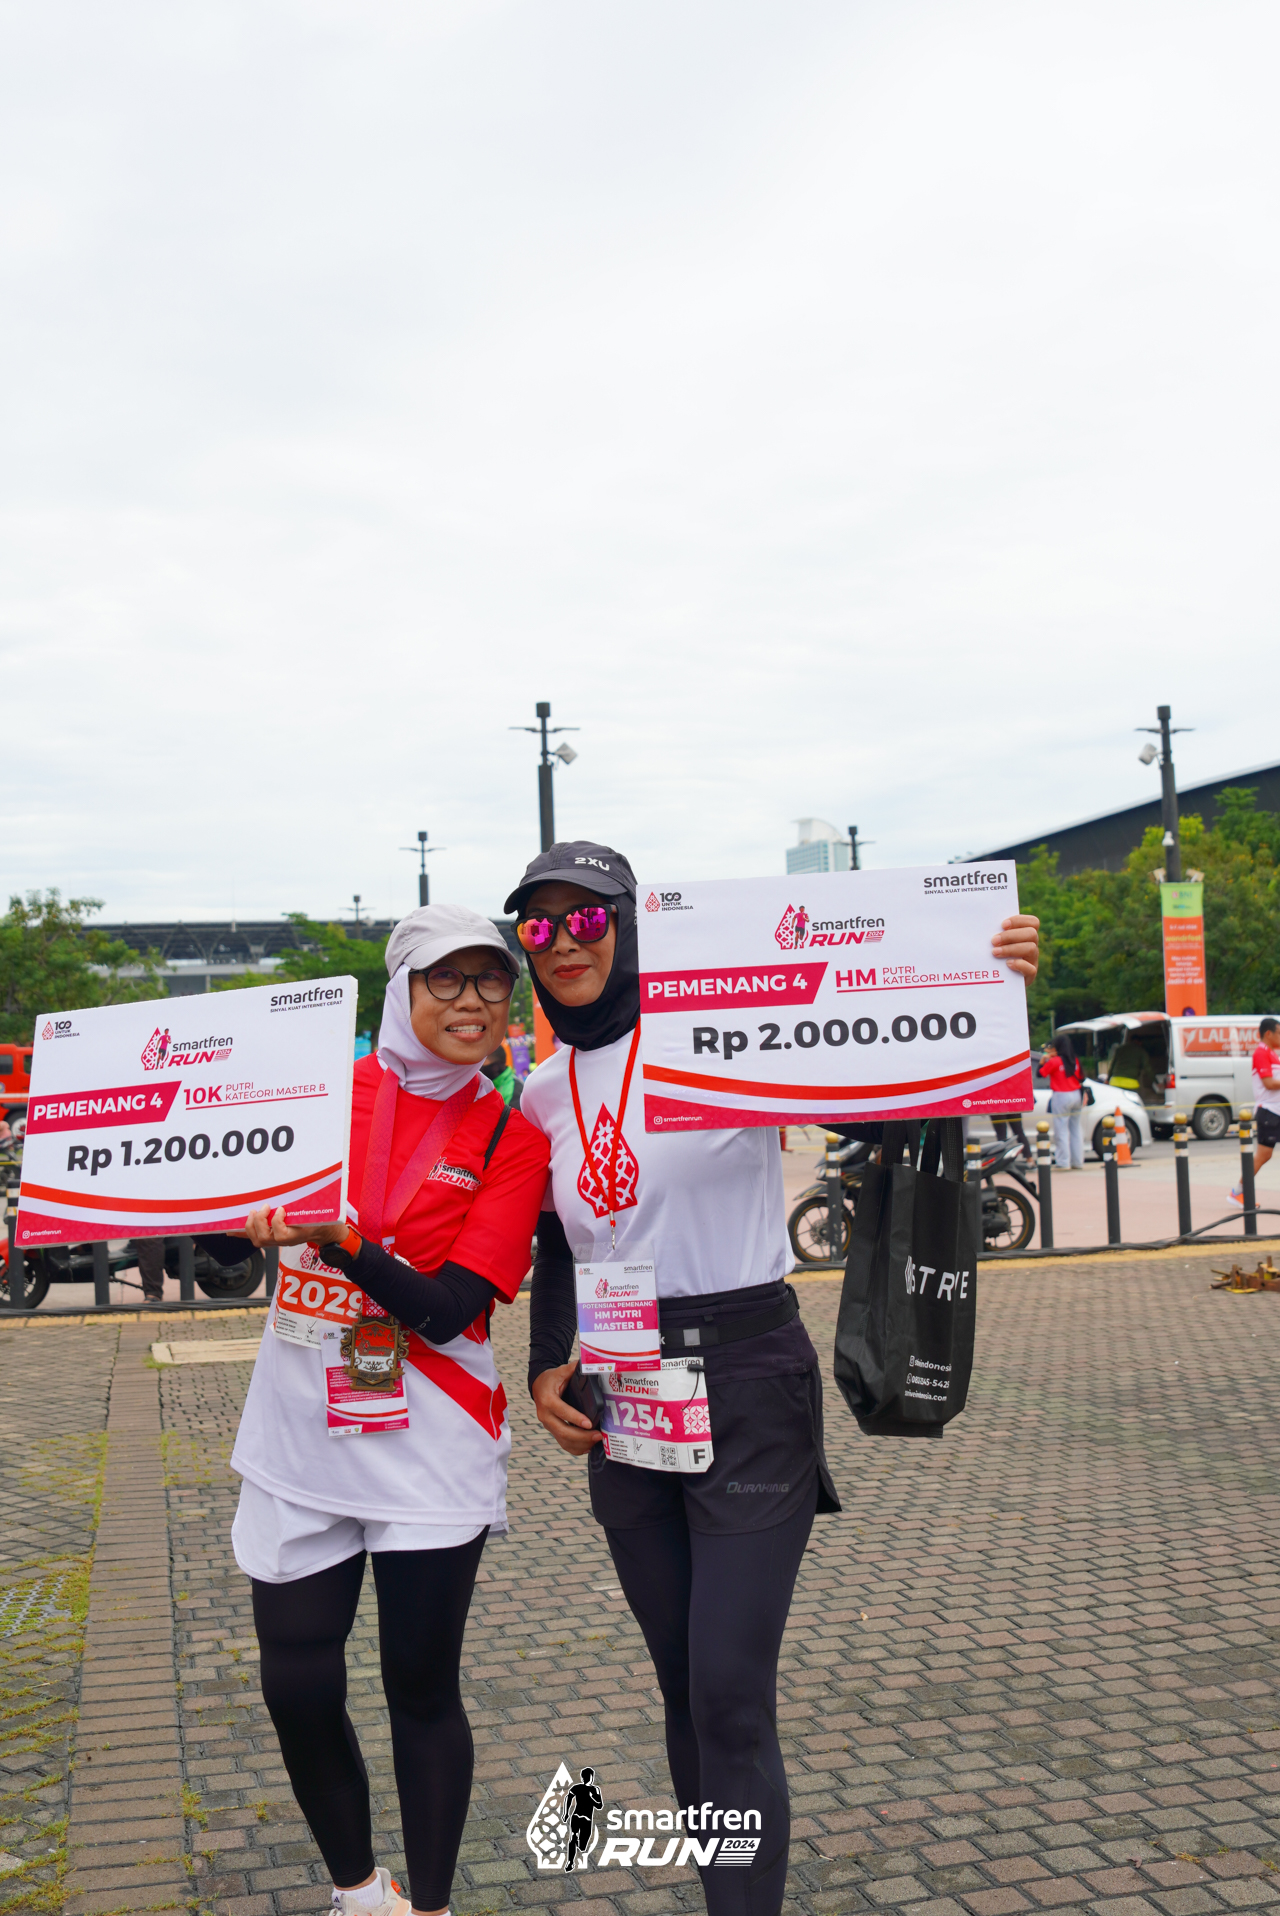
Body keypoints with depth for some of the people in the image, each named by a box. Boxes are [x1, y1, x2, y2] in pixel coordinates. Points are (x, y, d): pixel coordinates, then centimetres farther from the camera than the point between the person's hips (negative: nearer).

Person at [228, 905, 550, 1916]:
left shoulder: (511, 1140, -4)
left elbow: (448, 1310, -14)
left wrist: (344, 1241, -28)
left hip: (429, 1442, -2)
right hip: (300, 1428, 2)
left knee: (422, 1688, 6)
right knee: (298, 1685, 7)